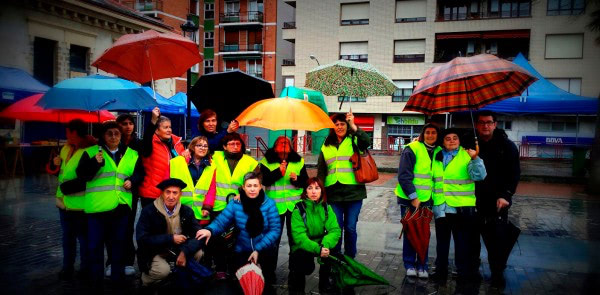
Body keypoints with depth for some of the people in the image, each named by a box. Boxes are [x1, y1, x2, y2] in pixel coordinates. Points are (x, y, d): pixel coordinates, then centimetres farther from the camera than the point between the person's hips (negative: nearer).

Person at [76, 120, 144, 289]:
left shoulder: (131, 154, 9)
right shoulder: (91, 152, 2)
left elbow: (140, 173, 16)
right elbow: (81, 174, -7)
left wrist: (132, 180, -4)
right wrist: (95, 163, -23)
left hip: (121, 207, 2)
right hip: (97, 207, -2)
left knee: (119, 245, 13)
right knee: (95, 245, 6)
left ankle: (117, 278, 27)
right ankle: (96, 281, 20)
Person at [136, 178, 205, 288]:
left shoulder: (186, 211, -5)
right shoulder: (149, 211, -13)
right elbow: (142, 239, -20)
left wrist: (185, 252, -31)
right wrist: (171, 238, -24)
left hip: (178, 249, 4)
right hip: (155, 252, -3)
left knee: (198, 253, -21)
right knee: (163, 270, -31)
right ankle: (145, 280, 4)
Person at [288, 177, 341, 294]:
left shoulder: (326, 208, -5)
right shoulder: (299, 209, -14)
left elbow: (335, 230, -16)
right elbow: (299, 236, -24)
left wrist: (325, 244, -36)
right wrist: (317, 249, -37)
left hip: (320, 244, 3)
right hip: (302, 248, -3)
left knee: (329, 248, -28)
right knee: (307, 266, -30)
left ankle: (324, 282, -5)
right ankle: (295, 276, 6)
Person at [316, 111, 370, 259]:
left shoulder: (354, 141, 4)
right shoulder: (326, 146, 13)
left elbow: (367, 142, -20)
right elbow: (321, 171, 15)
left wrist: (353, 126, -24)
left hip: (353, 192, -2)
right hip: (333, 193, 2)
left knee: (350, 228, 4)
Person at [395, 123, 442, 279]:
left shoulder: (439, 152, 4)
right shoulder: (412, 149, -11)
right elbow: (404, 175, -14)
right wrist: (413, 197, -17)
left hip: (426, 198, 4)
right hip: (409, 198, -4)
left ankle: (422, 265, 19)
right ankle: (409, 265, 18)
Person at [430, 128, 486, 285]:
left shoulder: (467, 156, -5)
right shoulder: (436, 157, 7)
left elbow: (479, 175, -17)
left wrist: (475, 159, -31)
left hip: (462, 207, -4)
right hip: (440, 207, 4)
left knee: (463, 242, 7)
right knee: (442, 241, 15)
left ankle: (463, 272, 21)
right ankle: (440, 270, 28)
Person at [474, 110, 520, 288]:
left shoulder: (506, 145, -1)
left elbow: (514, 173, -1)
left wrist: (506, 195, -10)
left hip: (498, 200, -1)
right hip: (474, 198, 2)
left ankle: (497, 273, 15)